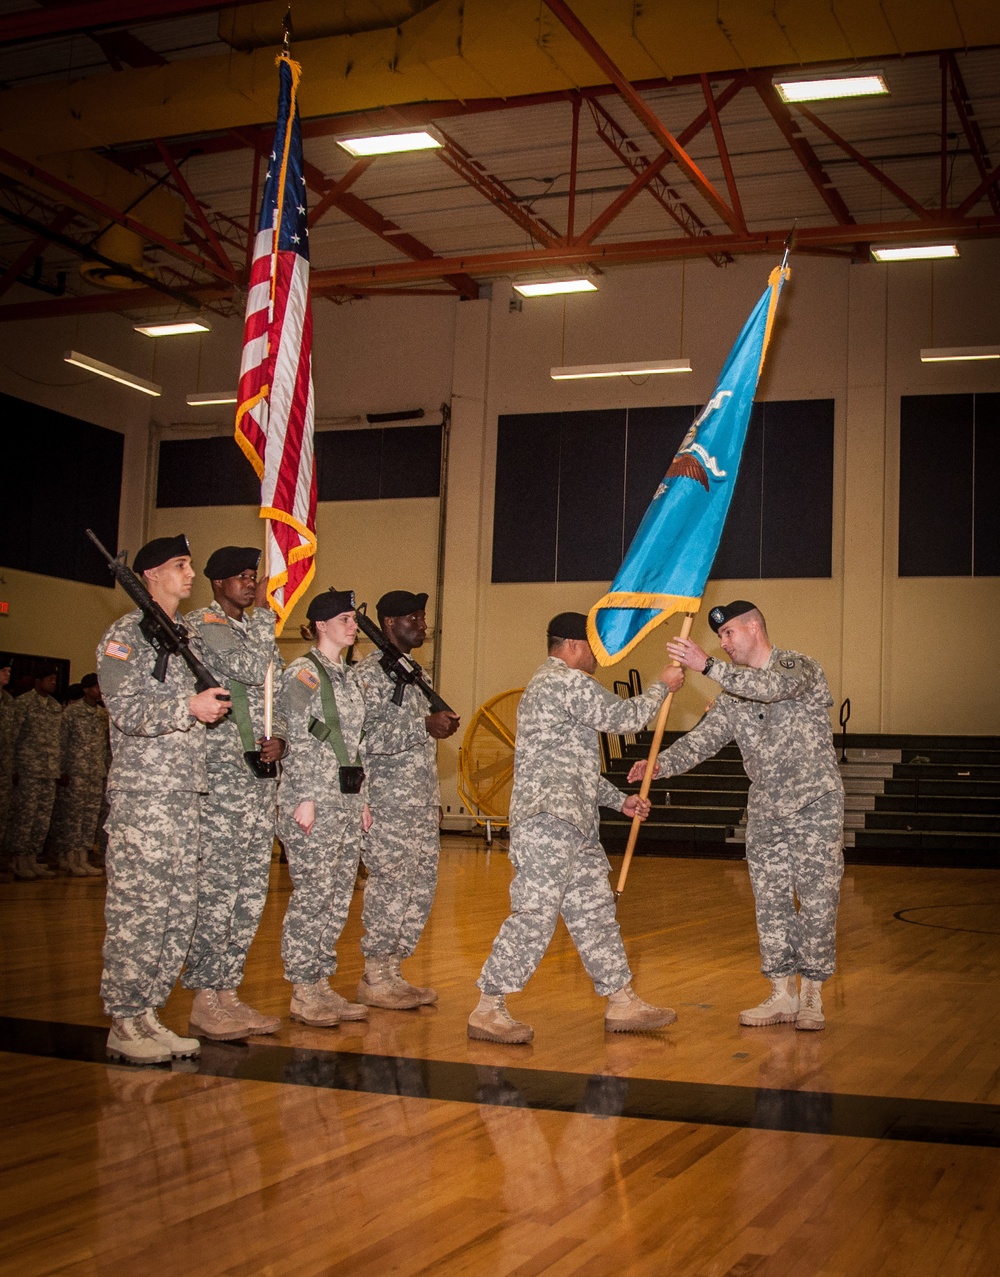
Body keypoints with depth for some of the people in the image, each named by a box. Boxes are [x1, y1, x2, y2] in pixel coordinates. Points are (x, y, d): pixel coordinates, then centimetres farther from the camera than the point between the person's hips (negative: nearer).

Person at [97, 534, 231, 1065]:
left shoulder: (188, 637, 20)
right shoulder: (126, 634, -3)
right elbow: (126, 711, -13)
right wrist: (189, 706, -22)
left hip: (186, 792, 8)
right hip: (142, 792, -8)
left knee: (178, 910, 7)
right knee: (138, 908, -6)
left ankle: (147, 1012, 15)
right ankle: (124, 1024, 1)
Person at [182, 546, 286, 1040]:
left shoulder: (255, 630, 20)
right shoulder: (200, 625, -5)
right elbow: (253, 672, -19)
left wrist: (279, 739, 2)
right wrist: (264, 612, -7)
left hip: (261, 774, 8)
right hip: (220, 774, -8)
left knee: (250, 891, 8)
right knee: (216, 887, -8)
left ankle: (227, 991, 15)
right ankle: (205, 1000, 0)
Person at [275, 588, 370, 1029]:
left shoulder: (348, 676, 17)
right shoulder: (303, 673, -7)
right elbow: (296, 741, -12)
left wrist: (361, 799, 16)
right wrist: (305, 798, -16)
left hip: (347, 800, 8)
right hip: (314, 799, -8)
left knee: (339, 897, 9)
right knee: (312, 896, -5)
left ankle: (321, 985, 16)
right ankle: (303, 993, 2)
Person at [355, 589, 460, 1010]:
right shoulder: (371, 672, -10)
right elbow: (366, 737, -22)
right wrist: (425, 726, -23)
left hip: (421, 803, 9)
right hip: (388, 804, -9)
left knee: (421, 888, 9)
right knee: (389, 889, -4)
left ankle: (391, 972, 18)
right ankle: (374, 979, 7)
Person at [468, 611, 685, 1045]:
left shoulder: (547, 685, 26)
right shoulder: (569, 682, -9)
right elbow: (623, 717, -9)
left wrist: (620, 800, 26)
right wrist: (663, 686, 8)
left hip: (574, 823, 11)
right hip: (547, 819, -11)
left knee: (594, 910, 12)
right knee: (534, 915, -11)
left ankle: (622, 1003, 17)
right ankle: (487, 1010, -7)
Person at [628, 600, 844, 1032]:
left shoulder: (800, 667, -8)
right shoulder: (734, 694, 10)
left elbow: (773, 686, -30)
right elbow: (704, 737, 0)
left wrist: (709, 666, -36)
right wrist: (662, 763, -18)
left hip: (815, 806, -6)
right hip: (765, 813, 6)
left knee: (817, 901, -1)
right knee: (770, 903, 6)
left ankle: (812, 996, 9)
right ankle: (782, 996, 14)